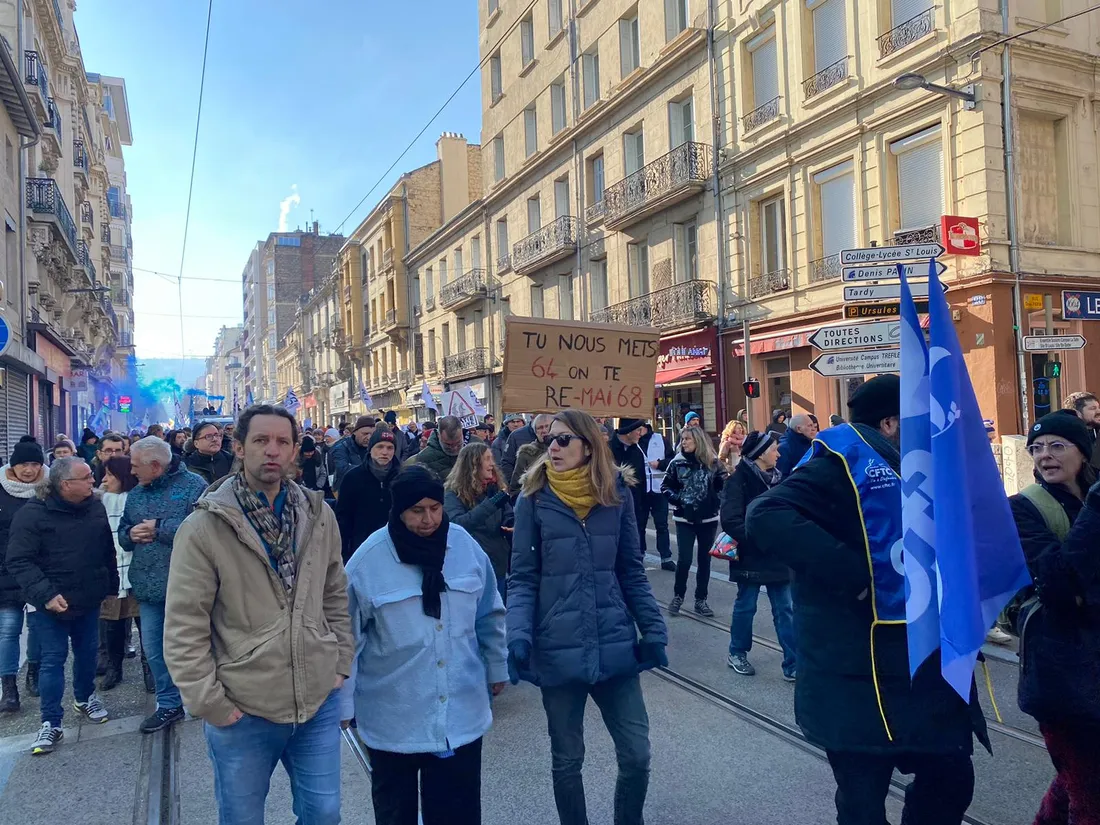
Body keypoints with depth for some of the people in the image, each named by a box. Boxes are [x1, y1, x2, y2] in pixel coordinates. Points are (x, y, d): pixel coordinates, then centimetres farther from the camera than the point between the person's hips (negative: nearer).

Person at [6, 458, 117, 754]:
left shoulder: (95, 506, 1)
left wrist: (112, 584, 13)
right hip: (54, 602, -5)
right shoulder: (33, 513, -16)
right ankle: (51, 722, 12)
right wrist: (45, 594, -26)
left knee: (87, 652, 17)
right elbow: (19, 561, -17)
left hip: (89, 599, 5)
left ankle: (85, 698, 40)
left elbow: (107, 549, 12)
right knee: (53, 659, 2)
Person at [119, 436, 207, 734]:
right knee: (153, 648, 13)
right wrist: (130, 534, -4)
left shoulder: (193, 485, -11)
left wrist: (159, 528, -19)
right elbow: (123, 533, 20)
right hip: (148, 585, 7)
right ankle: (169, 704, 28)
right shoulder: (135, 494, 12)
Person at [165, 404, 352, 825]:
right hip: (242, 712, -3)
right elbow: (183, 626, -11)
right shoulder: (205, 526, -12)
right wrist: (211, 703, -11)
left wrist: (341, 664, 6)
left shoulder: (318, 515, 0)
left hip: (319, 701, 3)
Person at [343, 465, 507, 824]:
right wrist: (342, 702, -1)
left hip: (461, 714, 2)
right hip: (394, 719, -2)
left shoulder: (465, 545, -4)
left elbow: (489, 615, 8)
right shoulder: (369, 560, -14)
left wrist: (496, 668, 14)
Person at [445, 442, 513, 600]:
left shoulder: (495, 490, 6)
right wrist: (491, 504, -32)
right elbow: (457, 524, -25)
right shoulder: (454, 494, -9)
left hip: (499, 568, 5)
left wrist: (513, 526, -16)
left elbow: (510, 519, 9)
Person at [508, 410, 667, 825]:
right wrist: (519, 635, -18)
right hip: (558, 650, -1)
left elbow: (632, 572, 7)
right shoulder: (534, 499, -5)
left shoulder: (617, 494, 1)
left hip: (615, 646, 2)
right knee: (567, 760, 13)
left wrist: (653, 630, 1)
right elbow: (522, 578, -5)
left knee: (637, 755, 7)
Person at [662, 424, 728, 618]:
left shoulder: (712, 462, -2)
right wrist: (678, 499, -12)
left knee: (704, 559, 8)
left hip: (708, 518, 1)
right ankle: (678, 596, 15)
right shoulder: (677, 462, -2)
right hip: (684, 519, -1)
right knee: (685, 559, -5)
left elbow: (724, 484, 1)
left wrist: (715, 500, -14)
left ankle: (701, 600, 20)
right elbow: (665, 487, 2)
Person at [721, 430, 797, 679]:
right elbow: (730, 521, -21)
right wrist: (757, 539, -25)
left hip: (777, 555, 6)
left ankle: (793, 665, 12)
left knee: (785, 609, 7)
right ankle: (737, 653, 30)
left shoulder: (776, 477, 8)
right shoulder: (739, 479, -13)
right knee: (745, 606, 10)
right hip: (751, 556, -6)